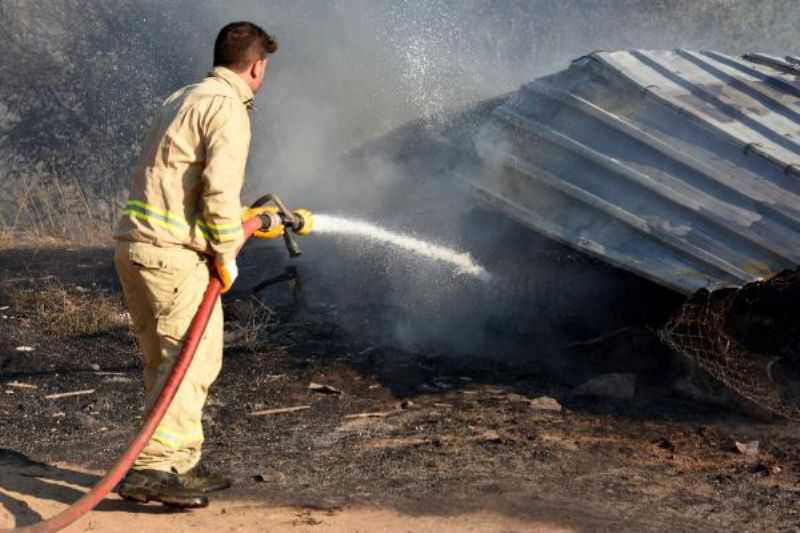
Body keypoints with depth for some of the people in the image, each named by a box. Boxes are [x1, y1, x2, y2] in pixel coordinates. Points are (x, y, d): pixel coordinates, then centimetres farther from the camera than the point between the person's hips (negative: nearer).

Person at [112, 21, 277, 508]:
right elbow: (220, 188, -20)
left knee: (167, 361, 15)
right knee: (193, 359, -7)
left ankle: (183, 465, 24)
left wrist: (245, 219, 33)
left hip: (134, 245, 10)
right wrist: (226, 255, -9)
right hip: (173, 252, -10)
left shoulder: (183, 99, 20)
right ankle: (152, 469, -12)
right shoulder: (229, 108, -9)